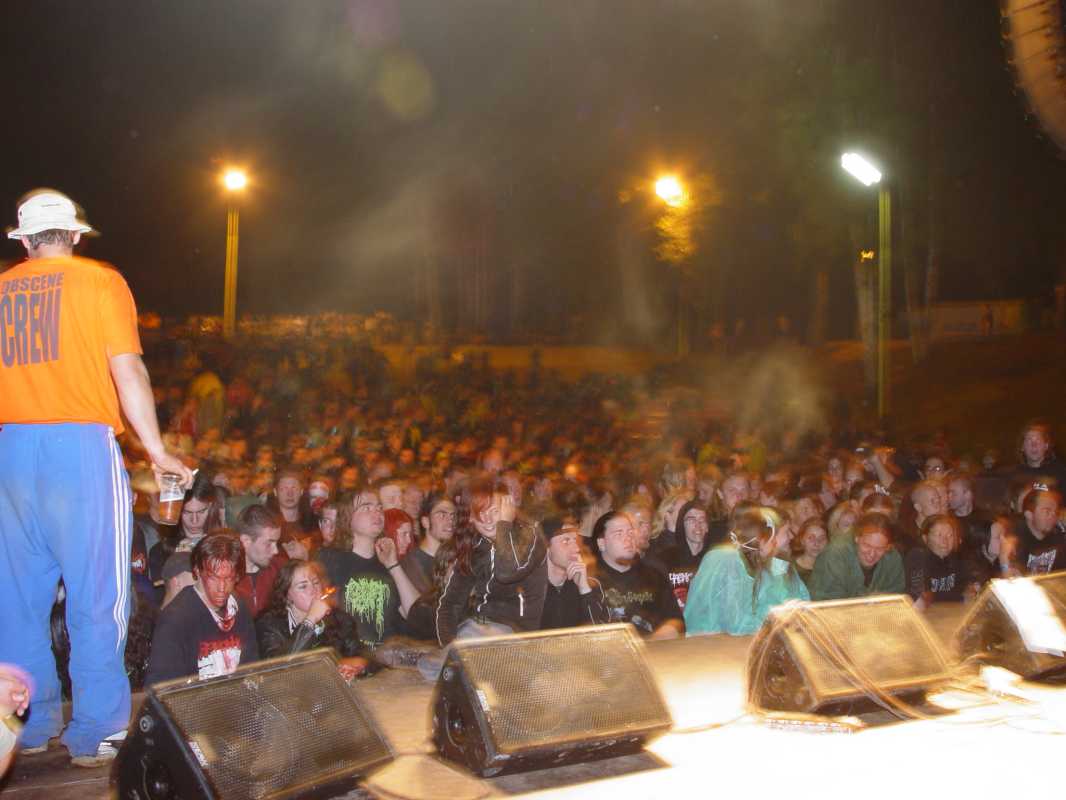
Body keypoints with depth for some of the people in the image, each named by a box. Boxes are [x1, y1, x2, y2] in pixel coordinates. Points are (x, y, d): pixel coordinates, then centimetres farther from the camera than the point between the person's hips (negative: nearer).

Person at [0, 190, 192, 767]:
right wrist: (158, 453, -1)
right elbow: (127, 369, -6)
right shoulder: (100, 281, 1)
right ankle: (95, 733, 3)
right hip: (81, 443, -4)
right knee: (96, 594, 0)